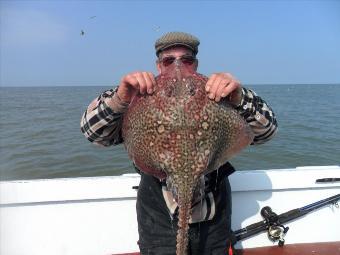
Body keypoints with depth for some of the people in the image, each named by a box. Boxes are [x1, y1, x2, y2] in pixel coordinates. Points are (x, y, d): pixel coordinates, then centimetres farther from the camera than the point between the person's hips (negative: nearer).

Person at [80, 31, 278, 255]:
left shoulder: (218, 101, -7)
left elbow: (267, 130, -13)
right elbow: (93, 131, -15)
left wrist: (240, 99, -34)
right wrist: (119, 99, -35)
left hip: (214, 223, 2)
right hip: (159, 224, -1)